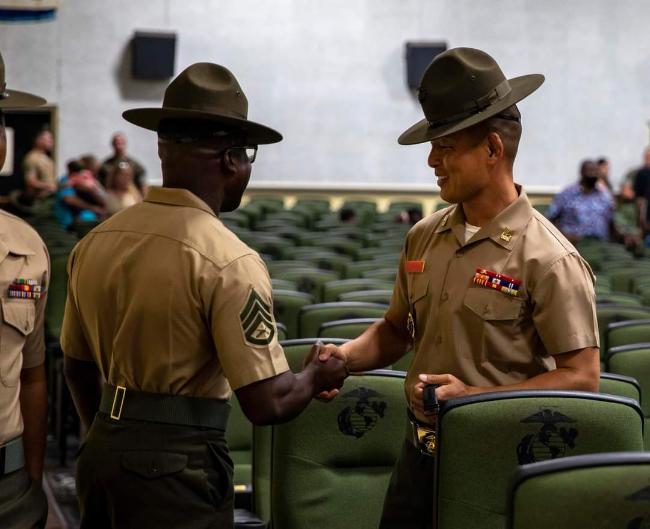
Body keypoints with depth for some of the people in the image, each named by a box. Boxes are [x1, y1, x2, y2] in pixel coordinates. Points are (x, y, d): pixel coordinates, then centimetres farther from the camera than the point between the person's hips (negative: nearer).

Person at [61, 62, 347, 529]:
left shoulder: (94, 243, 3)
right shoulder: (229, 261, -17)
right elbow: (267, 403, -19)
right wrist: (316, 378, 2)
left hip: (102, 451, 7)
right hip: (177, 464, -6)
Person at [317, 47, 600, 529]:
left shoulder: (549, 259, -14)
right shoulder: (424, 237, 6)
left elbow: (582, 376, -15)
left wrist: (475, 397, -22)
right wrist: (347, 356, -3)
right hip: (420, 454, 6)